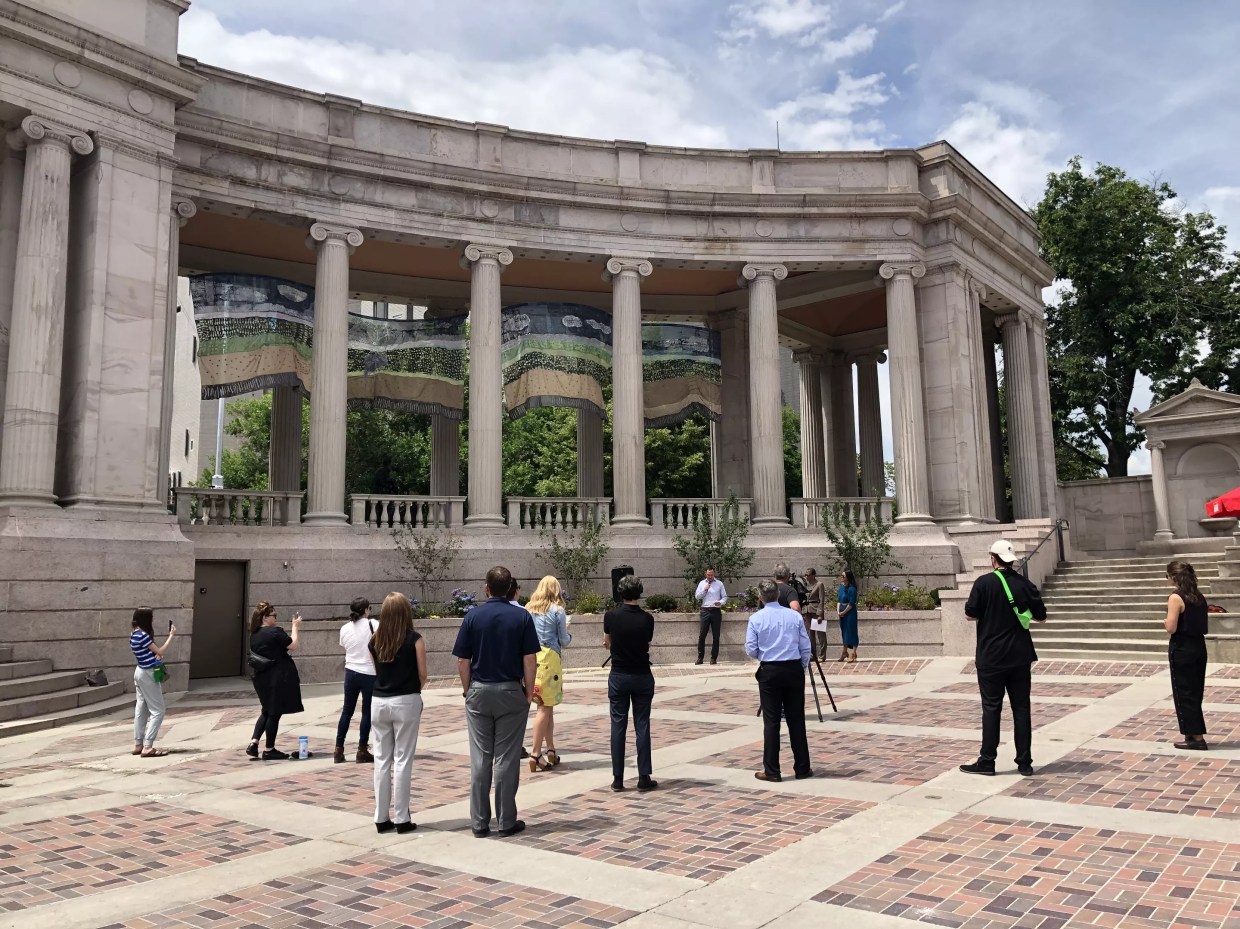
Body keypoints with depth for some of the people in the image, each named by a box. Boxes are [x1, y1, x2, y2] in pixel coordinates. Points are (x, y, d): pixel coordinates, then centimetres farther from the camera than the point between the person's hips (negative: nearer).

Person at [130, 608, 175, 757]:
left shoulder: (135, 635, 9)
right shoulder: (143, 636, -21)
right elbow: (160, 651, -14)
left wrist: (156, 656, -2)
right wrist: (171, 635, -8)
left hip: (140, 672, 10)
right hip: (148, 674, -10)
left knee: (141, 710, 13)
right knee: (157, 711, -4)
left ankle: (138, 745, 18)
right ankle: (147, 747, -7)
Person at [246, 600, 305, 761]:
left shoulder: (254, 635, 7)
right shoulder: (275, 632, -17)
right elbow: (293, 645, -13)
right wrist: (296, 627, -4)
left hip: (261, 678, 8)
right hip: (278, 678, -8)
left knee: (267, 711, 22)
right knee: (275, 713, 2)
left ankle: (253, 743, 12)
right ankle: (269, 750, 9)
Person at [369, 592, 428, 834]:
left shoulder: (374, 641, 2)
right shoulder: (414, 639, -8)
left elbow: (376, 670, 4)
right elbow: (422, 675, -4)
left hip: (379, 702, 4)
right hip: (406, 702, -4)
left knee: (382, 760, 10)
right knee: (402, 760, 2)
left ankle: (381, 818, 15)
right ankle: (402, 819, 5)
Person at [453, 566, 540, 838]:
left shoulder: (473, 616, -2)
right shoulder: (522, 617, -5)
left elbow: (463, 660, -1)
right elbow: (530, 660, -7)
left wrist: (467, 691, 11)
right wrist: (529, 692, 3)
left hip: (479, 693, 1)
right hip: (511, 693, -1)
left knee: (480, 759, 7)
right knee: (507, 759, 4)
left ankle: (480, 823, 13)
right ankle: (507, 821, 10)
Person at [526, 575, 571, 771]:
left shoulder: (528, 609, 8)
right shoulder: (557, 611, -4)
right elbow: (563, 641, 2)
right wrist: (568, 634, 22)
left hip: (531, 658, 5)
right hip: (549, 658, -5)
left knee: (547, 706, 13)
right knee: (545, 707, -1)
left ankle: (551, 750, 16)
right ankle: (536, 754, -3)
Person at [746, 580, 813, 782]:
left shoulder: (756, 619, -6)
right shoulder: (794, 616, -1)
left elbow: (751, 650, -3)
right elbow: (805, 647, 2)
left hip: (769, 671, -2)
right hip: (794, 669, 2)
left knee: (771, 721, 3)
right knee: (796, 720, 9)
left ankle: (771, 771, 7)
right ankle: (802, 768, 16)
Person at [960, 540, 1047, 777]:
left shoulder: (984, 583, -11)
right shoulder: (1025, 585, -1)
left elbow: (970, 615, -9)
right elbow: (1041, 616, 9)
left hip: (991, 658, -3)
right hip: (1020, 657, 3)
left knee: (991, 709, 2)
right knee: (1021, 709, 9)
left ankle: (987, 761, 6)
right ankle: (1025, 762, 13)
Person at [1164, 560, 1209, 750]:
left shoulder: (1176, 598, -17)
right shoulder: (1200, 597, 6)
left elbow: (1171, 628, -19)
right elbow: (1203, 624, 12)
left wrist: (1165, 622, 1)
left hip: (1181, 650, -8)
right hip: (1199, 647, 8)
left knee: (1184, 694, 1)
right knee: (1195, 693, 15)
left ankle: (1196, 737, 3)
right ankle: (1194, 734, 22)